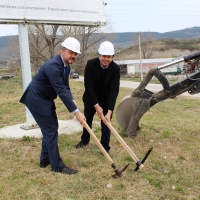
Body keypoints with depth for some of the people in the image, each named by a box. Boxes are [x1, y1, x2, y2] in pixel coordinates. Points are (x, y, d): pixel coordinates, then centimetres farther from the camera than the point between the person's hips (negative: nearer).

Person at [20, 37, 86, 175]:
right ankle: (57, 165, 6)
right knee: (50, 130, -6)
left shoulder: (66, 66, 2)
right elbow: (61, 91, -34)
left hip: (46, 99, 10)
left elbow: (65, 87, 3)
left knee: (51, 128, 16)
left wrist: (72, 101, -16)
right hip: (36, 100, -10)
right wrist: (76, 112, -33)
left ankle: (45, 159, 30)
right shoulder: (53, 66, -30)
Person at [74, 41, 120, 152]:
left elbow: (114, 90, -28)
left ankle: (105, 146, 18)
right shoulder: (90, 64, -25)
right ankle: (85, 140, 42)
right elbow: (89, 86, -26)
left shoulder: (116, 69, -24)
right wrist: (96, 105, -31)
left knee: (106, 122, -1)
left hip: (107, 99, -1)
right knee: (87, 119, 18)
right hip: (91, 98, 2)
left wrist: (109, 111, -36)